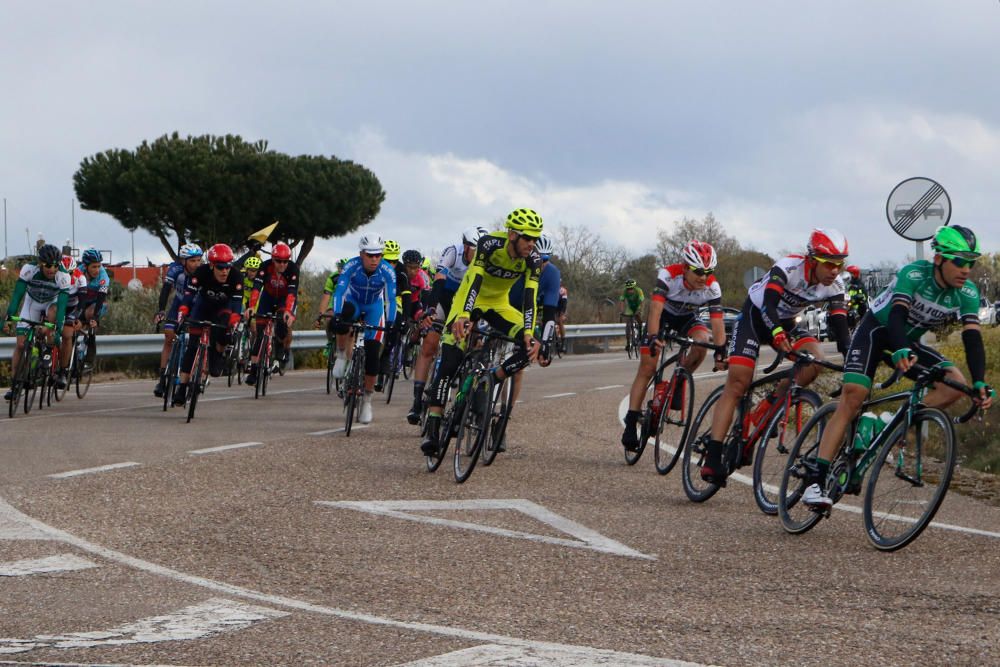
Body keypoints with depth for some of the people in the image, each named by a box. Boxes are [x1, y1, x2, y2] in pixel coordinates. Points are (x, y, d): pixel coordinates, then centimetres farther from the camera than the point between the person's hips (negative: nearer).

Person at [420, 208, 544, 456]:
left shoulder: (532, 259, -18)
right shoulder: (490, 244, -28)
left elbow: (530, 297, -23)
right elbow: (475, 281, -39)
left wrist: (529, 333, -37)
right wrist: (464, 315, -52)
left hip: (498, 305, 4)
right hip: (469, 300, -4)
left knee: (530, 346, -23)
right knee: (449, 365, -18)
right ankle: (432, 431, -18)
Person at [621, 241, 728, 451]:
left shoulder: (712, 287, -27)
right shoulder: (668, 275, -34)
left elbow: (717, 321, -30)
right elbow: (655, 309, -42)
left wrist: (721, 352, -43)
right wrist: (653, 337, -57)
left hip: (687, 318, 2)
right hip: (663, 314, -2)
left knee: (701, 341, -32)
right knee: (647, 368, -10)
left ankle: (678, 384, -9)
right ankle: (630, 425, -6)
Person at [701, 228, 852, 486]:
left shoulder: (835, 285, -15)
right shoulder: (788, 268, -30)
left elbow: (839, 323, -20)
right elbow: (769, 302, -43)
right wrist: (777, 333, -61)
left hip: (785, 322, 5)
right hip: (755, 315, -5)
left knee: (815, 359, -24)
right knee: (737, 383, -17)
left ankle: (768, 407, -5)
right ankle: (712, 458, -20)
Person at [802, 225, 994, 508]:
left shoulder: (968, 294, -16)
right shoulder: (914, 274, -28)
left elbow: (973, 339, -22)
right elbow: (897, 315, -41)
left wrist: (980, 383, -37)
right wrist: (901, 352, -60)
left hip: (909, 341, 5)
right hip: (876, 329, -5)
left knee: (955, 385, -19)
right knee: (852, 397, -23)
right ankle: (816, 482, -26)